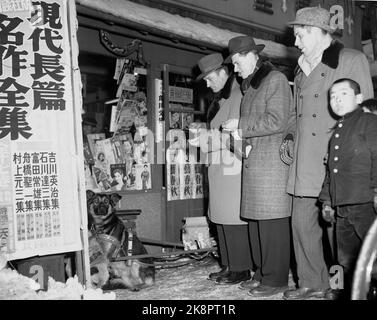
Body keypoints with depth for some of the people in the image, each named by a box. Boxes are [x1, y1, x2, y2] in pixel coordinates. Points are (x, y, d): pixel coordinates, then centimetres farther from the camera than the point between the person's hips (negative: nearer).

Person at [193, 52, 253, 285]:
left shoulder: (239, 96, -10)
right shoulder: (218, 99, 20)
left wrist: (210, 134, -12)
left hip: (234, 167, -9)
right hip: (218, 167, 9)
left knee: (234, 218, -5)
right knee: (222, 219, 11)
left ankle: (241, 269, 6)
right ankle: (229, 265, 20)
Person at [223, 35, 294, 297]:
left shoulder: (276, 79, -5)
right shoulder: (249, 85, 21)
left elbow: (277, 121, -14)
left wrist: (241, 126, -9)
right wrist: (241, 135, 9)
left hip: (273, 161, -8)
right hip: (253, 161, 8)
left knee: (272, 221, -5)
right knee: (256, 219, 9)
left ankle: (276, 279, 3)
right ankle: (262, 273, 19)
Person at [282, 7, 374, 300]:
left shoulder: (352, 60, -1)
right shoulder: (302, 69, 20)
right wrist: (290, 135, 12)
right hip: (305, 163, 7)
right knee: (302, 222, 7)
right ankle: (313, 283, 20)